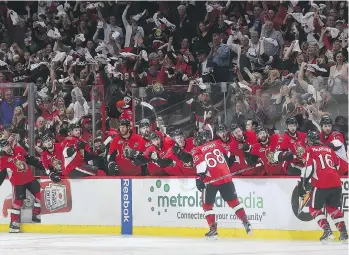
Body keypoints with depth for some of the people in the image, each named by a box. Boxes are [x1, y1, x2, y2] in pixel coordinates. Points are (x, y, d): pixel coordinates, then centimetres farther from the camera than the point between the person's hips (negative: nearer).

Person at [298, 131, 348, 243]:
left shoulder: (310, 150, 2)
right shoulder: (329, 149, 18)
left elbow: (308, 168, -9)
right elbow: (337, 165, 28)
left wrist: (302, 184, -6)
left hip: (321, 184, -6)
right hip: (336, 183, 6)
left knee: (314, 208, 9)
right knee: (333, 207, 23)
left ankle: (327, 231, -8)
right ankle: (343, 232, 14)